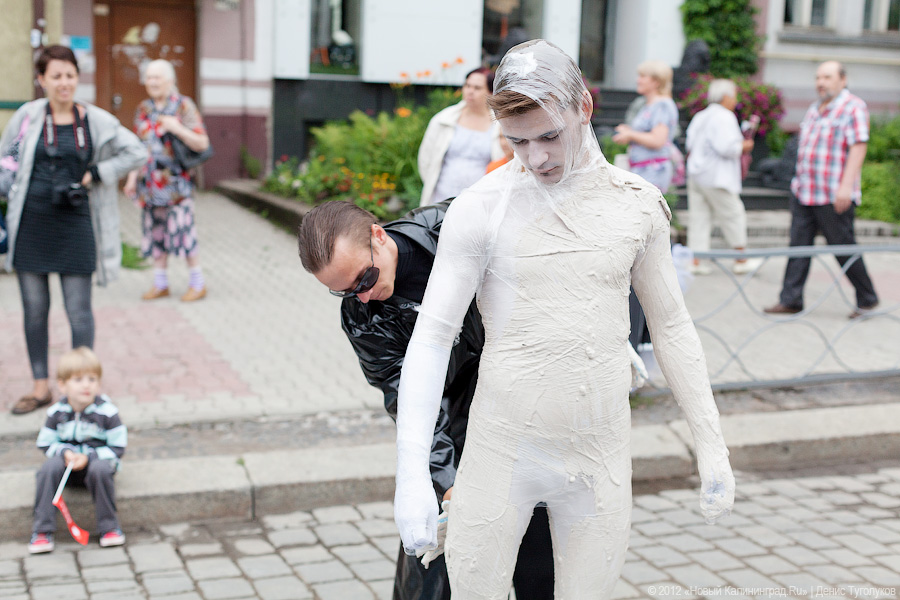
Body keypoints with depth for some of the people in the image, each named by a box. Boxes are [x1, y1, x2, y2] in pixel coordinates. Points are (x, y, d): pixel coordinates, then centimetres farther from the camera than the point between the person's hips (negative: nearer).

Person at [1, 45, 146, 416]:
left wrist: (96, 174, -5)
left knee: (78, 311, 1)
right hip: (31, 224, 2)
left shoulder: (95, 120, -1)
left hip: (74, 225, -1)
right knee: (34, 310, 9)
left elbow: (136, 153, 1)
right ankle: (41, 388, 22)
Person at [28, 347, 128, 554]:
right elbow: (45, 443, 3)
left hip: (98, 458, -2)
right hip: (67, 459, 3)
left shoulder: (106, 411, -13)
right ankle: (42, 530, -19)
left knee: (100, 469, -36)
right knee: (49, 467, -29)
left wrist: (88, 457, -22)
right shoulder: (57, 412, -5)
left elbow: (118, 447, -10)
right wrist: (65, 453, -17)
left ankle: (109, 526, -18)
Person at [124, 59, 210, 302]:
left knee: (182, 229, -8)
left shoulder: (184, 106, -3)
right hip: (150, 181, 5)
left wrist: (177, 128, -20)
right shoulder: (144, 109, 13)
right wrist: (132, 178, 13)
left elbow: (202, 144, -6)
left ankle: (198, 283, 4)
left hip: (176, 181, -5)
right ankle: (160, 284, 17)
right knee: (155, 231, 7)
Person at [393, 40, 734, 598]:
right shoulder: (481, 207, -9)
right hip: (503, 448, -2)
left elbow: (672, 326, 10)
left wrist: (713, 446, 8)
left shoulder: (638, 204, 1)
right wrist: (412, 474, -15)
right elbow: (432, 337, -9)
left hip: (602, 454, 2)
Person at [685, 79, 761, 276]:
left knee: (699, 217, 7)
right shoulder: (725, 117, -13)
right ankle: (741, 260, 14)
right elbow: (726, 147, -21)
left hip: (695, 174, 8)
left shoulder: (699, 117, 12)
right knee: (733, 215, 5)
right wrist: (743, 147, -3)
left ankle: (694, 261, 4)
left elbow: (690, 144, 14)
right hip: (717, 178, -8)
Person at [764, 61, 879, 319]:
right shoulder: (816, 108, 17)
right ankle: (790, 300, 7)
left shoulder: (854, 107, -8)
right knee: (798, 245, 4)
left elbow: (858, 148, -16)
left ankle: (867, 299, 17)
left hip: (834, 196, -7)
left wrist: (846, 186, -24)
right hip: (803, 192, 7)